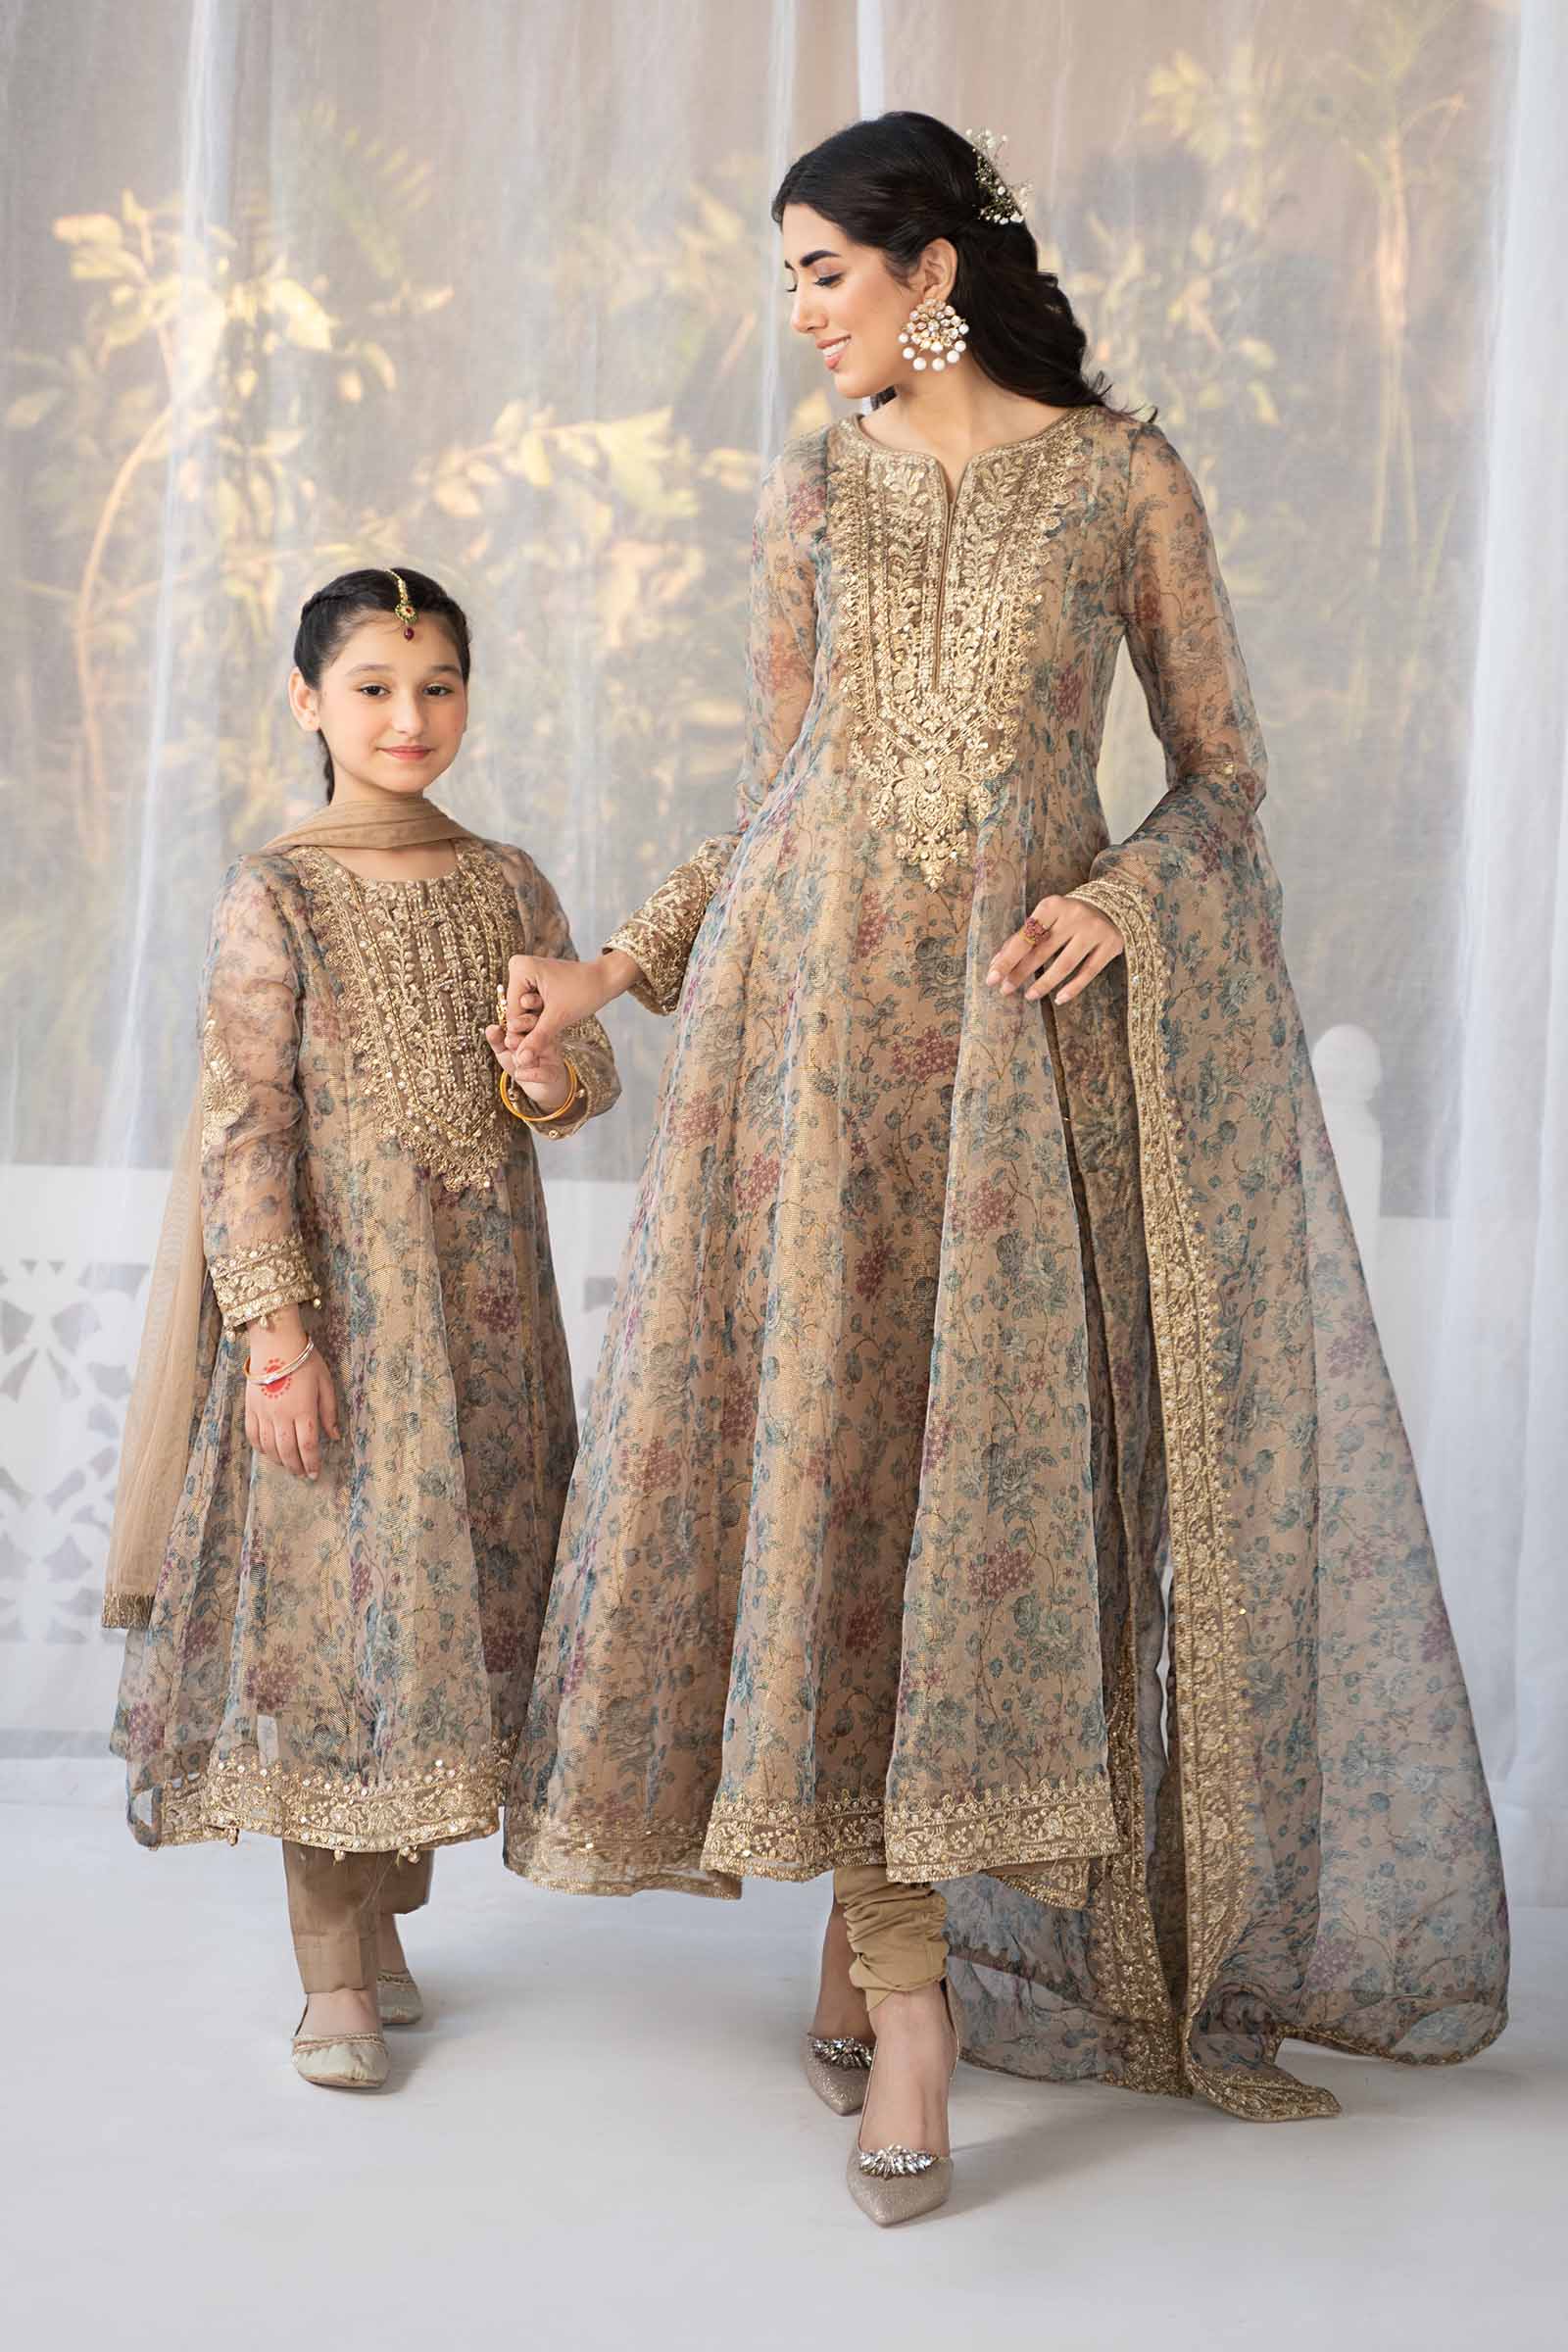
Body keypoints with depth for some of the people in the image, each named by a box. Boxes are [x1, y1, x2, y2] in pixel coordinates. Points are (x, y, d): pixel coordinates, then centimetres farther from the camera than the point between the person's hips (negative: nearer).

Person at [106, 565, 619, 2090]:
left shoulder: (507, 884, 8)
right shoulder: (274, 897, -5)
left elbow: (587, 1054, 15)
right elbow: (242, 1126, -9)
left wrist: (565, 1082, -10)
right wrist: (275, 1328, -16)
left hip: (484, 1297, 5)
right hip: (335, 1287, -4)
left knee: (462, 1591, 9)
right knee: (327, 1599, -2)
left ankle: (390, 1914, 26)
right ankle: (333, 1972, 8)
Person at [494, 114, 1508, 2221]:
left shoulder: (1124, 477, 3)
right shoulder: (810, 494, 11)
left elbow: (1225, 773, 5)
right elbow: (771, 796, 15)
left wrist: (1122, 896, -14)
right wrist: (614, 974, 6)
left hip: (1029, 1003, -2)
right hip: (818, 999, 2)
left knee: (1008, 1447, -4)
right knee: (845, 1448, -3)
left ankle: (889, 1943, 10)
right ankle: (909, 1996, 4)